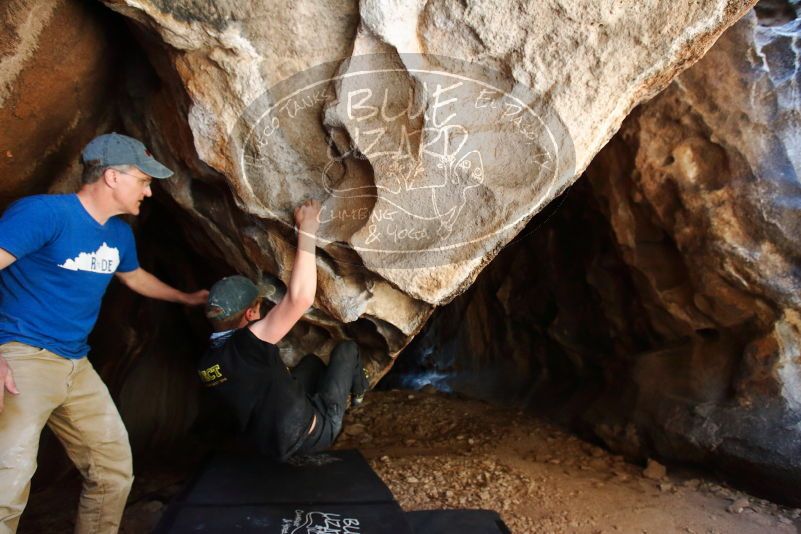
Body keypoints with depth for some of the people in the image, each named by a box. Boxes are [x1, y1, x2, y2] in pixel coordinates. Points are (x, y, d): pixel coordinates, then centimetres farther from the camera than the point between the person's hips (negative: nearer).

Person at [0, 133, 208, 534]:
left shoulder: (120, 233, 11)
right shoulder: (43, 212, -15)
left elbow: (134, 277, 31)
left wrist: (187, 298, 42)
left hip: (76, 365, 8)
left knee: (115, 473, 11)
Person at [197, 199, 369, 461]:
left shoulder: (205, 364, -6)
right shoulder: (248, 343, -31)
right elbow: (301, 298, -41)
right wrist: (307, 229, -33)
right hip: (313, 434, -7)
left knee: (311, 360, 26)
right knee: (346, 349, 10)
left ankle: (346, 386, 49)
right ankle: (359, 389, 39)